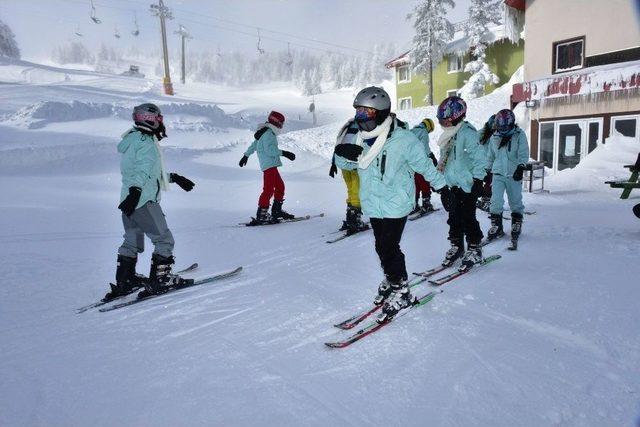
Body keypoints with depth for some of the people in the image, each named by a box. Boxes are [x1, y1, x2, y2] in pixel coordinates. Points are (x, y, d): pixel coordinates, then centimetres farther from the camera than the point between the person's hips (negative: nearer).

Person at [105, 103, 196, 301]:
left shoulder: (134, 139, 20)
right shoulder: (146, 142, -12)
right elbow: (143, 171, -27)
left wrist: (174, 177, 30)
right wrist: (136, 191, -38)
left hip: (129, 201, 10)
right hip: (144, 202, -10)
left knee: (132, 242, 18)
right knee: (164, 240, -1)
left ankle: (124, 282, 24)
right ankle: (158, 280, 1)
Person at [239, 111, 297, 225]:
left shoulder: (268, 132, 20)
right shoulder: (268, 133, -11)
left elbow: (254, 144, 30)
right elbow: (269, 150, -23)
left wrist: (246, 155, 40)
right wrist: (283, 153, -22)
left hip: (271, 165, 11)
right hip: (269, 165, -11)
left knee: (280, 186, 15)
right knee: (269, 189, -13)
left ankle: (277, 211, 24)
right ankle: (261, 215, -13)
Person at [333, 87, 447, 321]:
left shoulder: (403, 140, -16)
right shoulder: (363, 140, 1)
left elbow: (424, 165, -3)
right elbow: (344, 164, 10)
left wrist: (442, 187, 10)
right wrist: (343, 154, -15)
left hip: (396, 204, -6)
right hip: (373, 205, 6)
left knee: (389, 247, -7)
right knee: (382, 246, 15)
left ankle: (401, 291, 10)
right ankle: (390, 280, 36)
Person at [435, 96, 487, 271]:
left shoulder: (467, 132, -14)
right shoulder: (448, 135, 12)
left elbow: (479, 158, -18)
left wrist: (477, 180, -21)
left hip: (466, 186, -8)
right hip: (450, 185, 8)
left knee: (467, 218, -2)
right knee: (454, 218, 14)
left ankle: (474, 250, 13)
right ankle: (456, 246, 28)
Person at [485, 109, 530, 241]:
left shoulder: (519, 135, -3)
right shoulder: (494, 138, 8)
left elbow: (523, 153, -10)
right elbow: (490, 156, 18)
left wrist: (520, 167, -24)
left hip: (514, 174, -2)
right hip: (498, 174, 2)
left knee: (515, 201, 8)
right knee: (496, 201, -7)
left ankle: (517, 223, 27)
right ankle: (496, 226, 3)